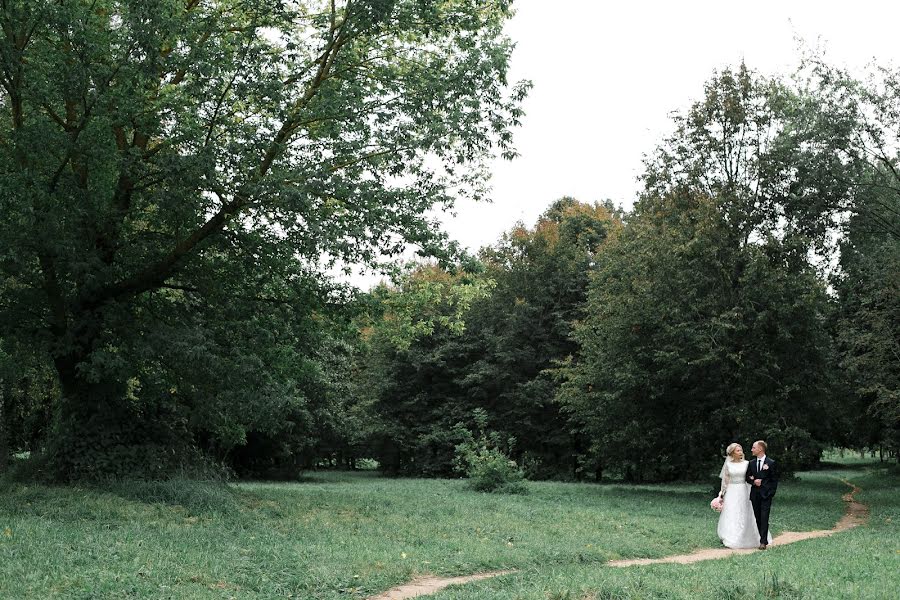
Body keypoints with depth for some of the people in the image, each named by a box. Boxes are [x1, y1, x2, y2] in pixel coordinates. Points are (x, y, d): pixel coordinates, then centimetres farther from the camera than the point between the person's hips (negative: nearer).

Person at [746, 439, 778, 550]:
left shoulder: (771, 463, -3)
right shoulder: (751, 463, 11)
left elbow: (774, 480, -1)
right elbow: (748, 477, 14)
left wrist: (771, 493, -8)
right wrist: (753, 481, -7)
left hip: (766, 495, -5)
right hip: (754, 494, 5)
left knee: (764, 518, -9)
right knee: (757, 518, 5)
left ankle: (763, 541, -11)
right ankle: (763, 538, 12)